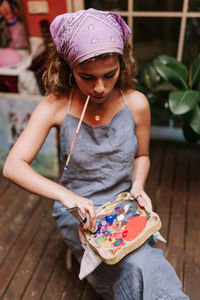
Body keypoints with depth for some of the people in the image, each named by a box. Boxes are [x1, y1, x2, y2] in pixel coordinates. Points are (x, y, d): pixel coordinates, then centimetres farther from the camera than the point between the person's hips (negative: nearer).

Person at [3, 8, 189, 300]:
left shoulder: (136, 103, -9)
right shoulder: (57, 105, -14)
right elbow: (13, 166, -18)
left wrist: (138, 185, -11)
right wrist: (66, 195, -30)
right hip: (76, 211, -2)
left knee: (139, 266, -23)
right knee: (139, 264, -24)